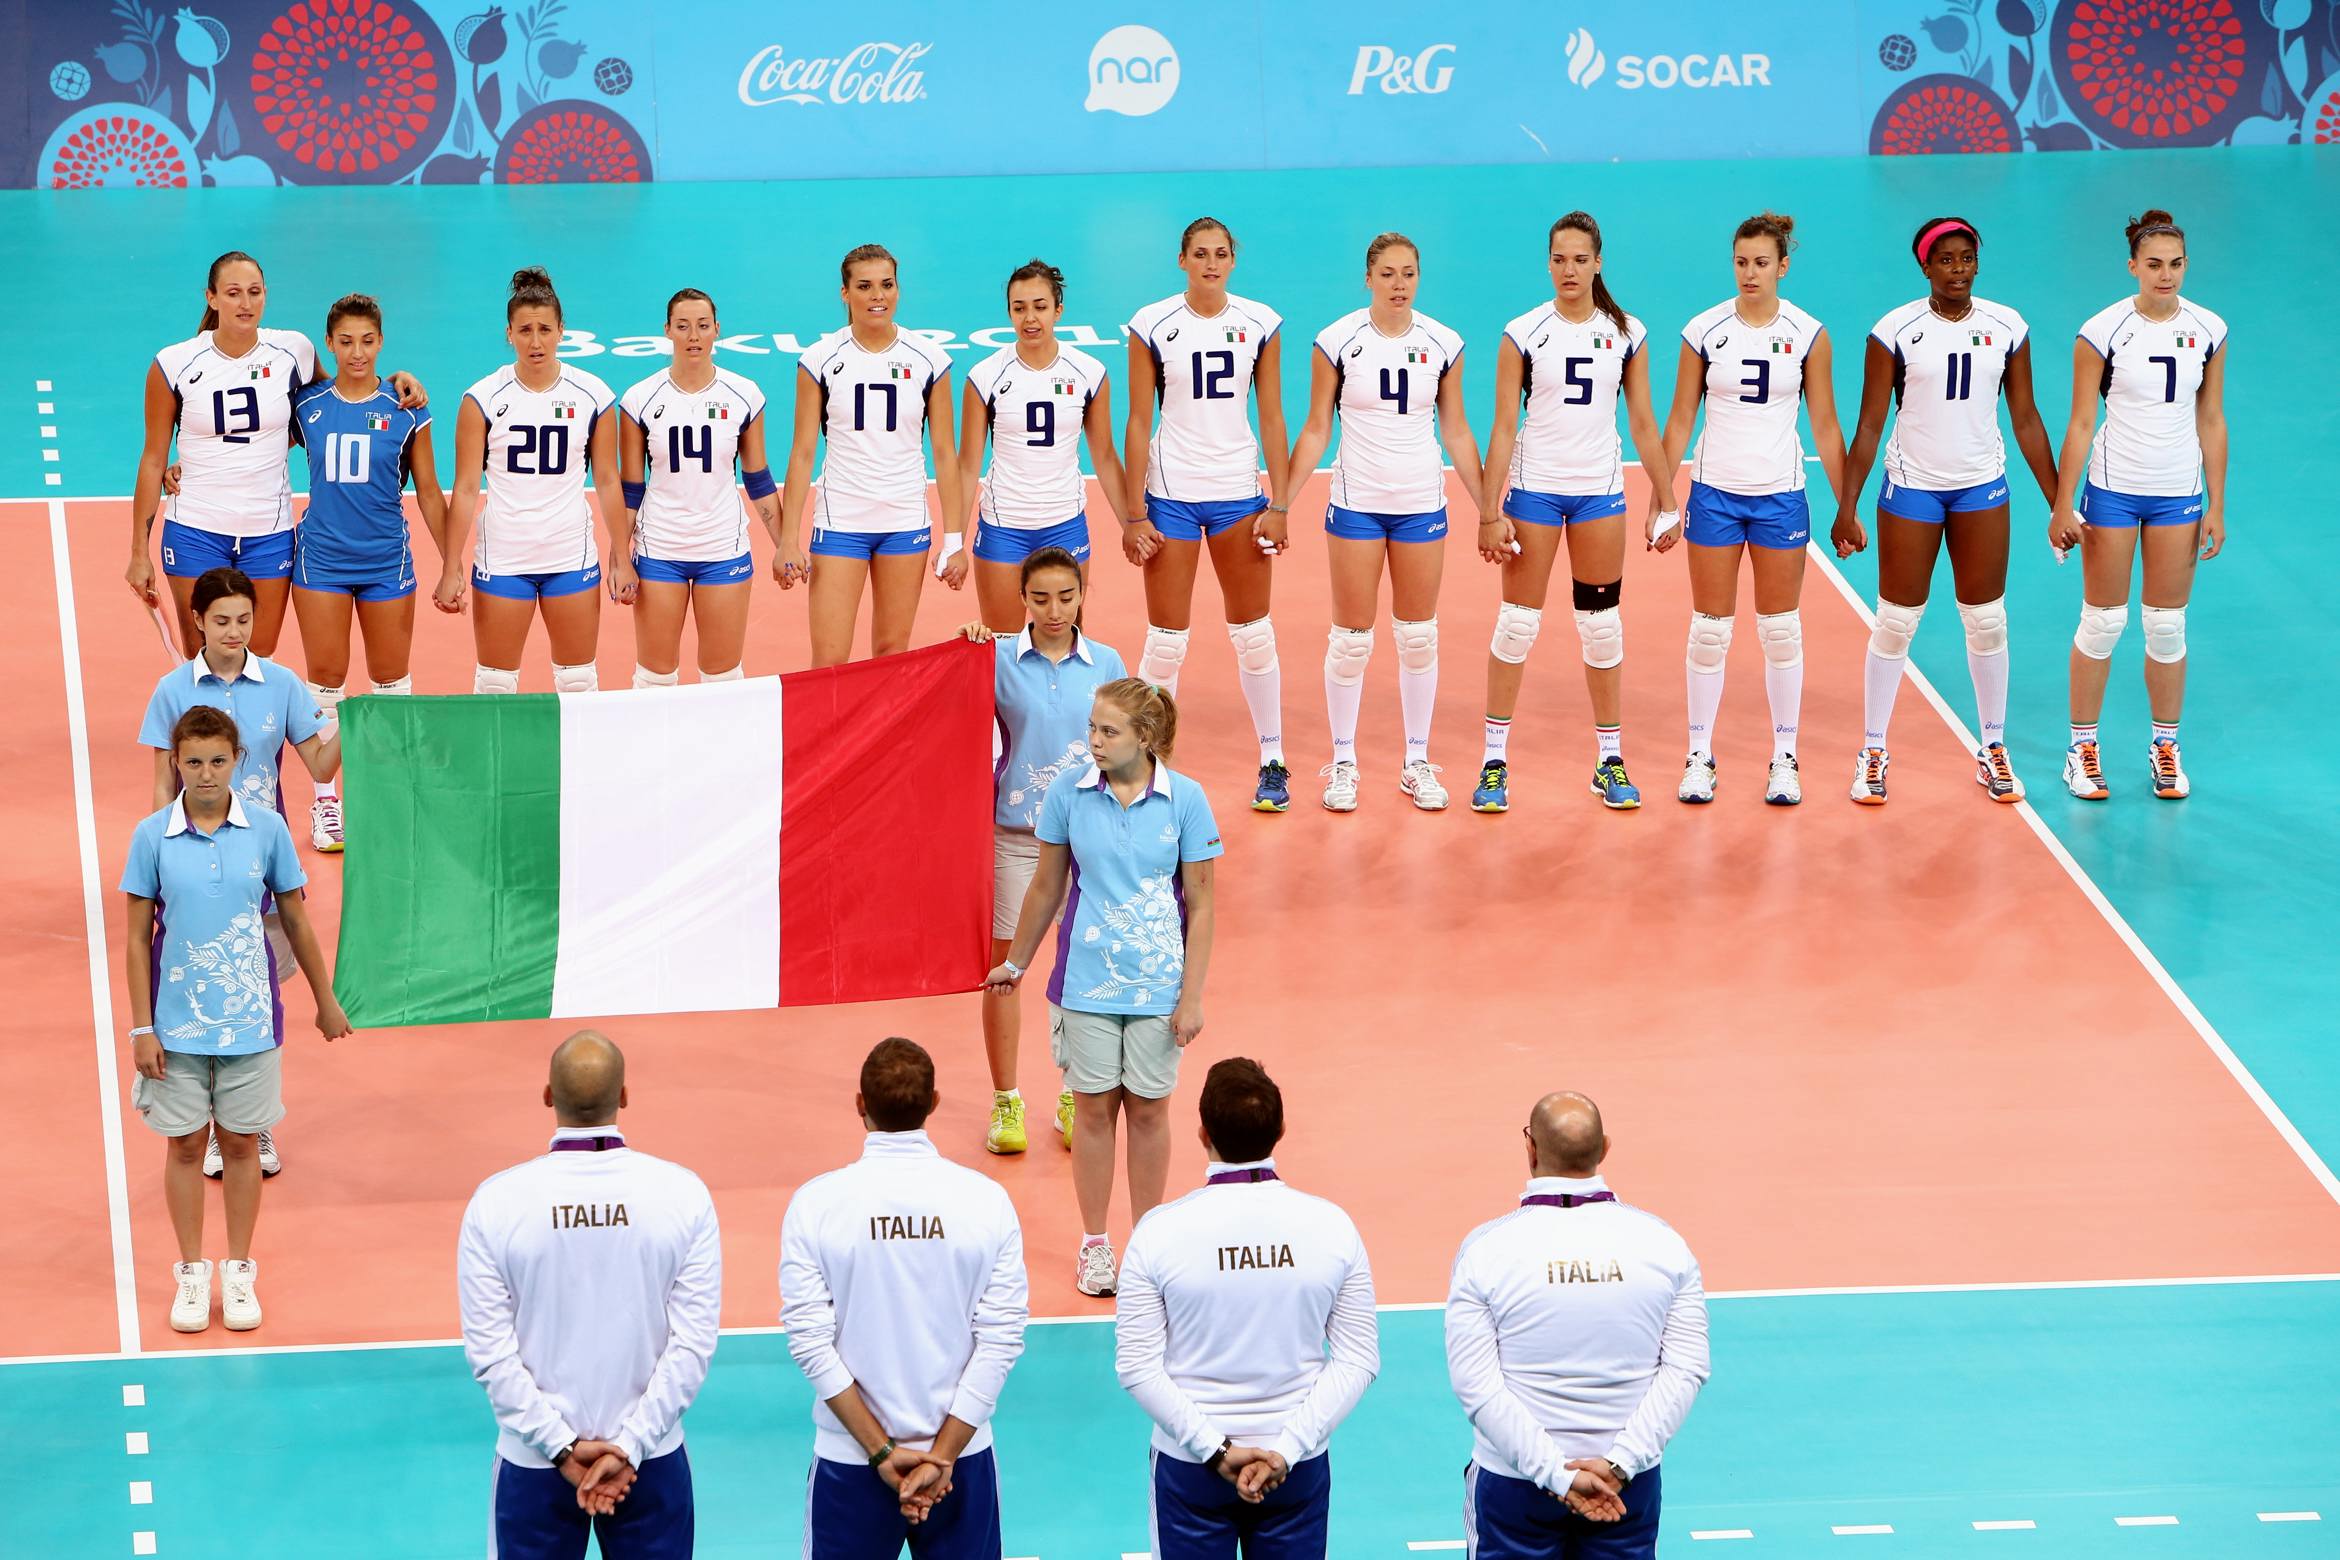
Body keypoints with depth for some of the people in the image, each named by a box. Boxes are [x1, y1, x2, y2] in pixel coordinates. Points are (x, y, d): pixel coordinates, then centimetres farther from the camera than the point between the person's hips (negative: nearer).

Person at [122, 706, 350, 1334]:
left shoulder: (267, 830, -5)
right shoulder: (152, 836, -7)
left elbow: (297, 922, 6)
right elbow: (137, 939, -2)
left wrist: (326, 1001, 12)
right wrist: (142, 1028, -4)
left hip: (250, 1019, 0)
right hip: (177, 1022, 0)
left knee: (240, 1142, 8)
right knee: (185, 1144, 8)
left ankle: (239, 1272, 20)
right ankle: (191, 1273, 20)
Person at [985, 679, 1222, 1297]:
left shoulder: (1185, 799, -9)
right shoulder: (1068, 793, -6)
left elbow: (1201, 904, -4)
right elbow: (1046, 887, 7)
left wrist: (1192, 997, -6)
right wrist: (1015, 963, 16)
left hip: (1158, 985, -1)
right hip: (1085, 983, 1)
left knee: (1148, 1109, 8)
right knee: (1094, 1107, 6)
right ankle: (1094, 1244, 19)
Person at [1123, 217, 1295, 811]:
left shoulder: (1260, 323, 2)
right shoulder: (1152, 326, -4)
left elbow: (1272, 419, 5)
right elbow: (1139, 423, -3)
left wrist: (1280, 505, -1)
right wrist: (1134, 514, -6)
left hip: (1239, 493, 2)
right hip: (1170, 495, -2)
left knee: (1253, 634, 6)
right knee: (1166, 640, -1)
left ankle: (1273, 762, 16)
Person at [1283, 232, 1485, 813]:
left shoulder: (1442, 344, 0)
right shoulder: (1338, 341, -6)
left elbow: (1457, 432, 8)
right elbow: (1316, 430, -1)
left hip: (1422, 503, 2)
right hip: (1357, 502, -2)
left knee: (1418, 637, 7)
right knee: (1351, 639, 2)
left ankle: (1416, 762, 17)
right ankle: (1343, 762, 13)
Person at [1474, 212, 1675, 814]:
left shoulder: (1626, 335, 3)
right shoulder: (1523, 334, -3)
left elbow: (1643, 425, 8)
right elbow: (1504, 427, -3)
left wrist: (1665, 498, 4)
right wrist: (1490, 511, -8)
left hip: (1599, 491, 2)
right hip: (1533, 488, -2)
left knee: (1601, 624, 6)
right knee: (1518, 623, 0)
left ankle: (1610, 759, 14)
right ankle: (1494, 759, 7)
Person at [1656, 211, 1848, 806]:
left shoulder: (1807, 334, -2)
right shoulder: (1704, 331, -2)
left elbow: (1825, 427, 4)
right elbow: (1680, 420, 3)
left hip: (1780, 494, 0)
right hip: (1714, 492, 0)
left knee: (1781, 631, 5)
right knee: (1709, 629, 3)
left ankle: (1785, 758, 13)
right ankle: (1700, 756, 12)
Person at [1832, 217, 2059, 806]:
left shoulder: (2007, 327, -1)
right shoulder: (1895, 331, -8)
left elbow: (2026, 420, 5)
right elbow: (1869, 425, -5)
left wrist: (2058, 502, 4)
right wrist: (1847, 507, -9)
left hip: (1982, 487, 2)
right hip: (1911, 487, -2)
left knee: (1987, 621, 6)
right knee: (1896, 621, 2)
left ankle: (1993, 751, 19)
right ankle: (1872, 754, 12)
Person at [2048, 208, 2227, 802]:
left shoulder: (2207, 330, 0)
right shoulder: (2103, 331, -10)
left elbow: (2211, 422, 7)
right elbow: (2080, 423, -6)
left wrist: (2217, 506, 5)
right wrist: (2063, 507, -7)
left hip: (2179, 495, 3)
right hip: (2113, 490, -3)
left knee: (2168, 625, 7)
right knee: (2103, 620, 2)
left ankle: (2165, 747, 19)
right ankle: (2083, 747, 13)